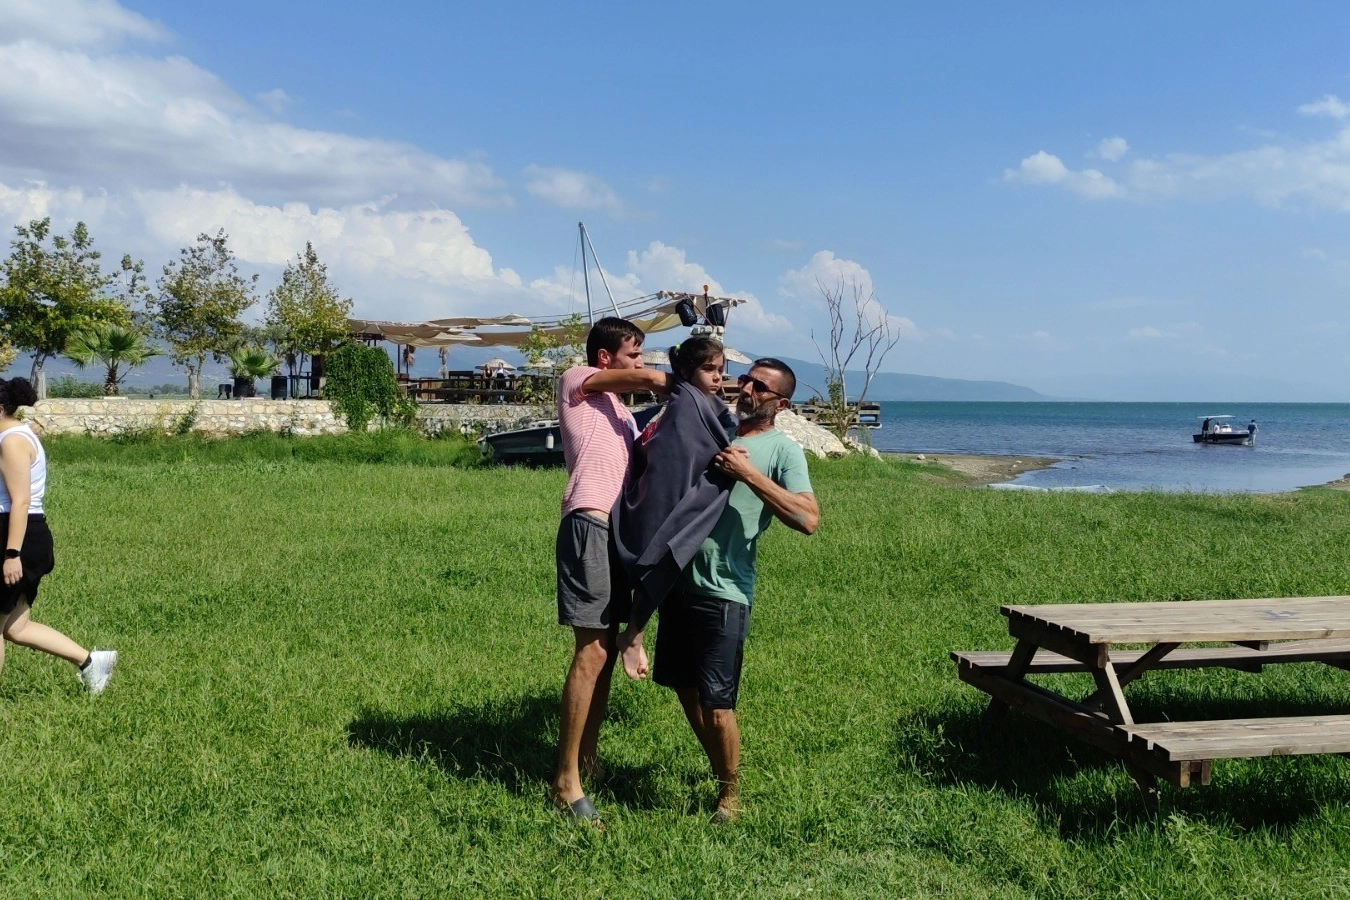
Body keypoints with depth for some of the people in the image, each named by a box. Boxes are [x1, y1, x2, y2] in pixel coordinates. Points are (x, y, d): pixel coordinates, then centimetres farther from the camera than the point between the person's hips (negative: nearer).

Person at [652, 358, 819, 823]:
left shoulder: (781, 449, -4)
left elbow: (808, 519, -18)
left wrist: (749, 473, -20)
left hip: (722, 591, -7)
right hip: (678, 579, 7)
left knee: (716, 702, -4)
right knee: (684, 686, 17)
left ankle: (730, 793, 17)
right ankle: (720, 771, 37)